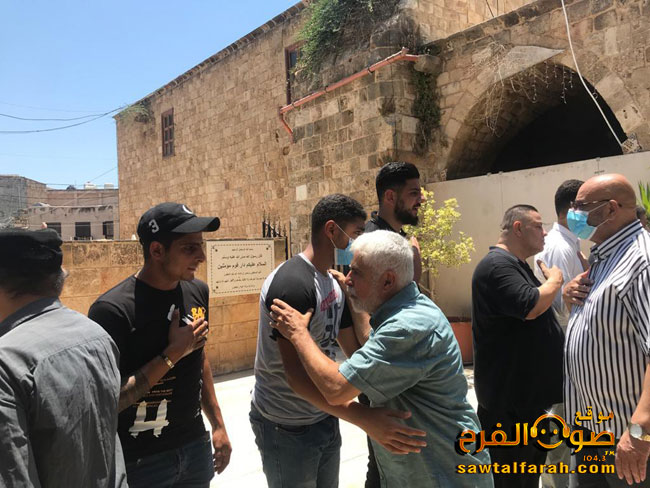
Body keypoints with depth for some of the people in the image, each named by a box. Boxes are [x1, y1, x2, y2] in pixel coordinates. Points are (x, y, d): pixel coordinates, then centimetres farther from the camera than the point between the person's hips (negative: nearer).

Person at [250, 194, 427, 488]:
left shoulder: (334, 283, 6)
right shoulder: (292, 283, -25)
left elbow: (354, 348, 8)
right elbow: (296, 375, -30)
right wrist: (364, 419, -36)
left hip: (326, 418, 8)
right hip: (286, 429, -8)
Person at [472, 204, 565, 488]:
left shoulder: (516, 266, 16)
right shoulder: (497, 265, -18)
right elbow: (531, 306, -29)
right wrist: (555, 280, -12)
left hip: (528, 394, 10)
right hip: (510, 399, -10)